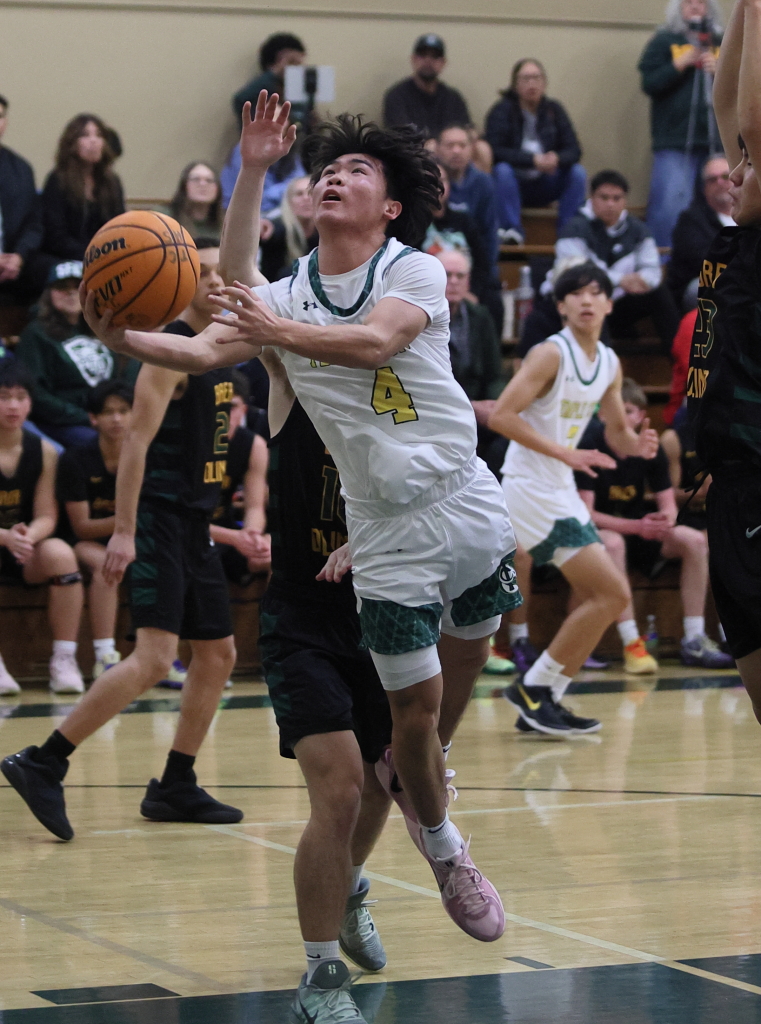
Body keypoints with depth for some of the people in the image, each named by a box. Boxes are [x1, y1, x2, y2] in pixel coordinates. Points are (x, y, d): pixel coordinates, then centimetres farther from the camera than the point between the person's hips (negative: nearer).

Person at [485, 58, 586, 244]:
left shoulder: (554, 110, 3)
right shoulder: (502, 111, -7)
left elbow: (574, 150, -3)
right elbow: (495, 151, -18)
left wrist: (557, 158, -27)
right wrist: (533, 160, -28)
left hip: (545, 185, 3)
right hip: (513, 183, -3)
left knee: (578, 173, -21)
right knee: (503, 170, -34)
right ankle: (512, 230, -34)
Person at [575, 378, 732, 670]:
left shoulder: (650, 448, -2)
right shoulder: (590, 444, -19)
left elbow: (668, 504, -2)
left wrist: (663, 520, -28)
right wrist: (636, 527, -33)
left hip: (638, 529, 6)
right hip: (598, 531, -6)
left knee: (695, 540, -14)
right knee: (613, 543, -39)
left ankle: (694, 641, -14)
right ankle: (631, 645, -39)